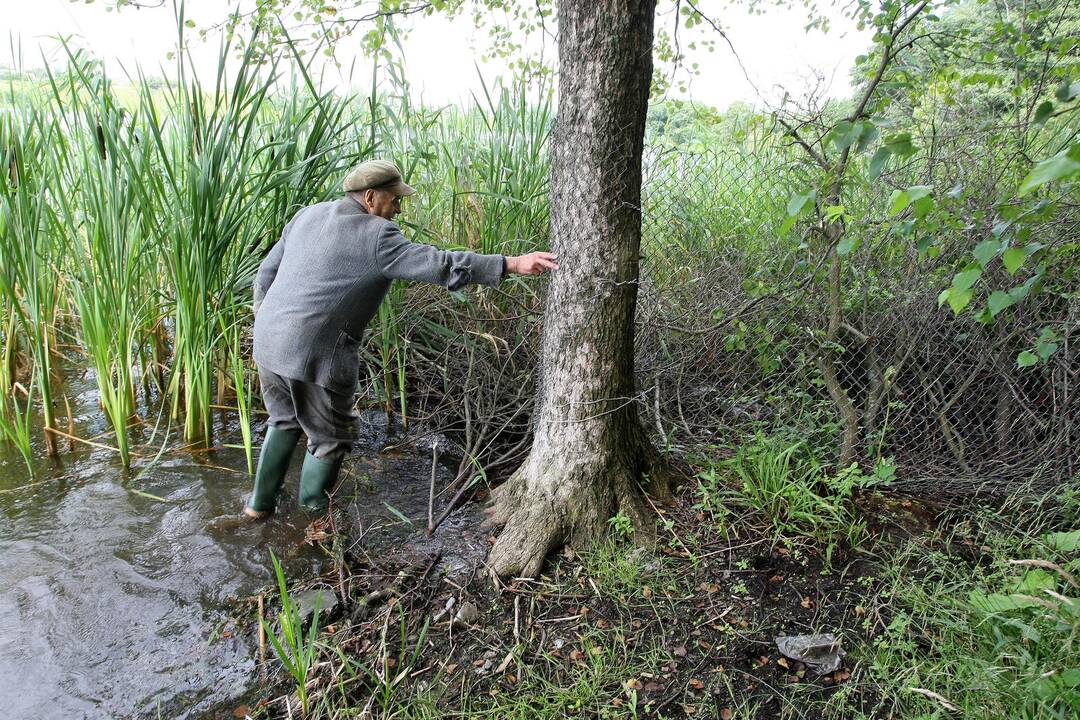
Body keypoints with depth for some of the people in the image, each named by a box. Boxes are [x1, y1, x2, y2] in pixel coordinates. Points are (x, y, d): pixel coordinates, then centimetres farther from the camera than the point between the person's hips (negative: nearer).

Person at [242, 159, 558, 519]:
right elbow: (441, 265, -21)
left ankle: (260, 503, 39)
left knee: (285, 422, 29)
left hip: (269, 344, 8)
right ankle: (312, 515, 31)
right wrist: (512, 264, -21)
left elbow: (266, 272, 16)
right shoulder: (376, 236, -13)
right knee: (331, 438, 14)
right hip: (316, 356, -8)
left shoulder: (308, 215, 11)